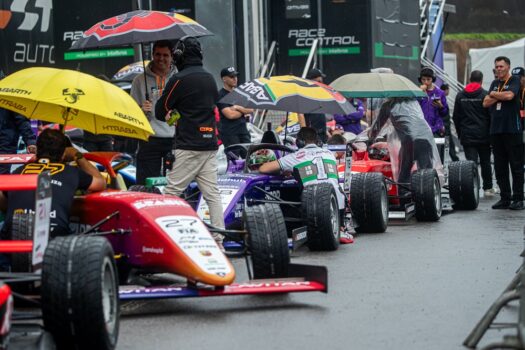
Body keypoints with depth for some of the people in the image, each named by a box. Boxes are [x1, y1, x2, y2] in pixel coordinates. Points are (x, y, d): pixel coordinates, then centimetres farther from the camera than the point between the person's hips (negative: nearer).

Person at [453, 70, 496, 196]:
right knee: (485, 162, 12)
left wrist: (460, 134, 18)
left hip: (467, 135, 2)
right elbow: (491, 115, -4)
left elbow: (455, 117, 10)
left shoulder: (460, 96, 6)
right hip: (483, 135, -1)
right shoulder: (485, 94, -5)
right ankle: (488, 188, 21)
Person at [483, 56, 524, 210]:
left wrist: (493, 94, -2)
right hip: (496, 129, 6)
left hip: (512, 129, -6)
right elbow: (486, 103, 9)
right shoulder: (495, 83, 18)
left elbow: (509, 95, -18)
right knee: (500, 167, 7)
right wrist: (500, 97, -6)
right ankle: (505, 198, 13)